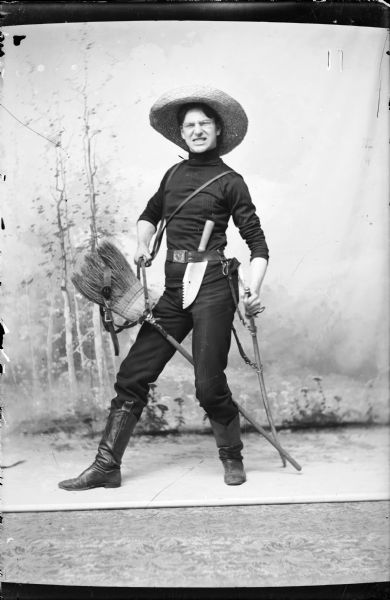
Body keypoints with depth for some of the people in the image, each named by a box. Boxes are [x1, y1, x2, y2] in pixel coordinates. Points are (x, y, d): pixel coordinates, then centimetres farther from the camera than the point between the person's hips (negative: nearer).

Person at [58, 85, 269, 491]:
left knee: (209, 383, -4)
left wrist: (254, 290, -15)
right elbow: (149, 215, 31)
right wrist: (143, 245, 11)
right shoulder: (174, 174, 15)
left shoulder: (229, 181, 1)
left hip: (212, 285, -5)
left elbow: (257, 242, -2)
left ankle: (232, 458, 22)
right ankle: (106, 466, 12)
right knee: (132, 374, 2)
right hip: (173, 287, 5)